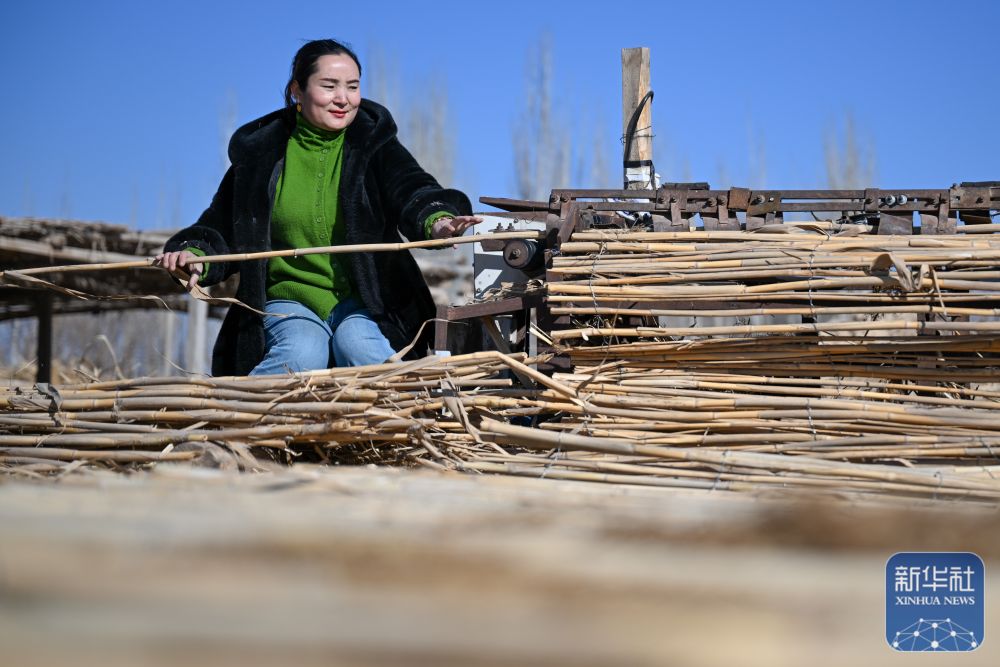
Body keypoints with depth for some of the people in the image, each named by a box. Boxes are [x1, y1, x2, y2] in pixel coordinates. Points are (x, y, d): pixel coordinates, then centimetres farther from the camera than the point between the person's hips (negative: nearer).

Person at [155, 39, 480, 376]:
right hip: (289, 300, 0)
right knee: (302, 352, -31)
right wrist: (195, 254, -16)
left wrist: (436, 221, -40)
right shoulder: (260, 153, 5)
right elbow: (222, 226, 8)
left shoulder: (374, 144, 4)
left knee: (357, 345, -33)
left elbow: (411, 189, -15)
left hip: (364, 300, 0)